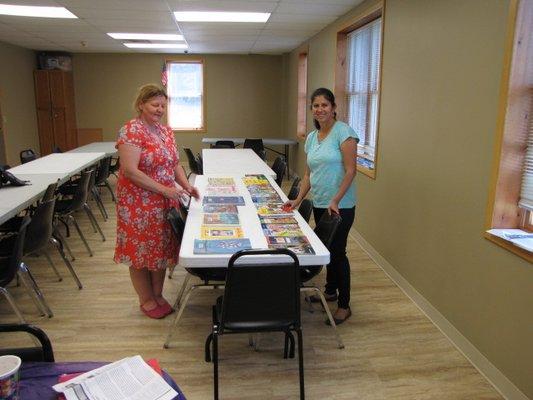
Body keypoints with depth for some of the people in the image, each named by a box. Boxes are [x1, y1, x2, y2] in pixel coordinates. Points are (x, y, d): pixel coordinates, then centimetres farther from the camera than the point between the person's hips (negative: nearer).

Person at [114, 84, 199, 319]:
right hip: (139, 203, -7)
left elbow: (174, 163, 14)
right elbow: (130, 171, -23)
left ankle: (158, 295, 31)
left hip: (165, 203, 7)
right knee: (141, 250, 7)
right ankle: (146, 300, 24)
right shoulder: (131, 131, -16)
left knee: (162, 248, 14)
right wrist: (164, 189, -24)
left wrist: (186, 185, -3)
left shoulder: (166, 130, 9)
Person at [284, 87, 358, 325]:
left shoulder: (343, 132, -11)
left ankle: (344, 306, 14)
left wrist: (335, 201, -21)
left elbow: (350, 171, -16)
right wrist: (298, 200, 4)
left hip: (340, 206, -6)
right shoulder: (311, 137, 10)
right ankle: (330, 291, 37)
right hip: (319, 205, 7)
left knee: (337, 251, 0)